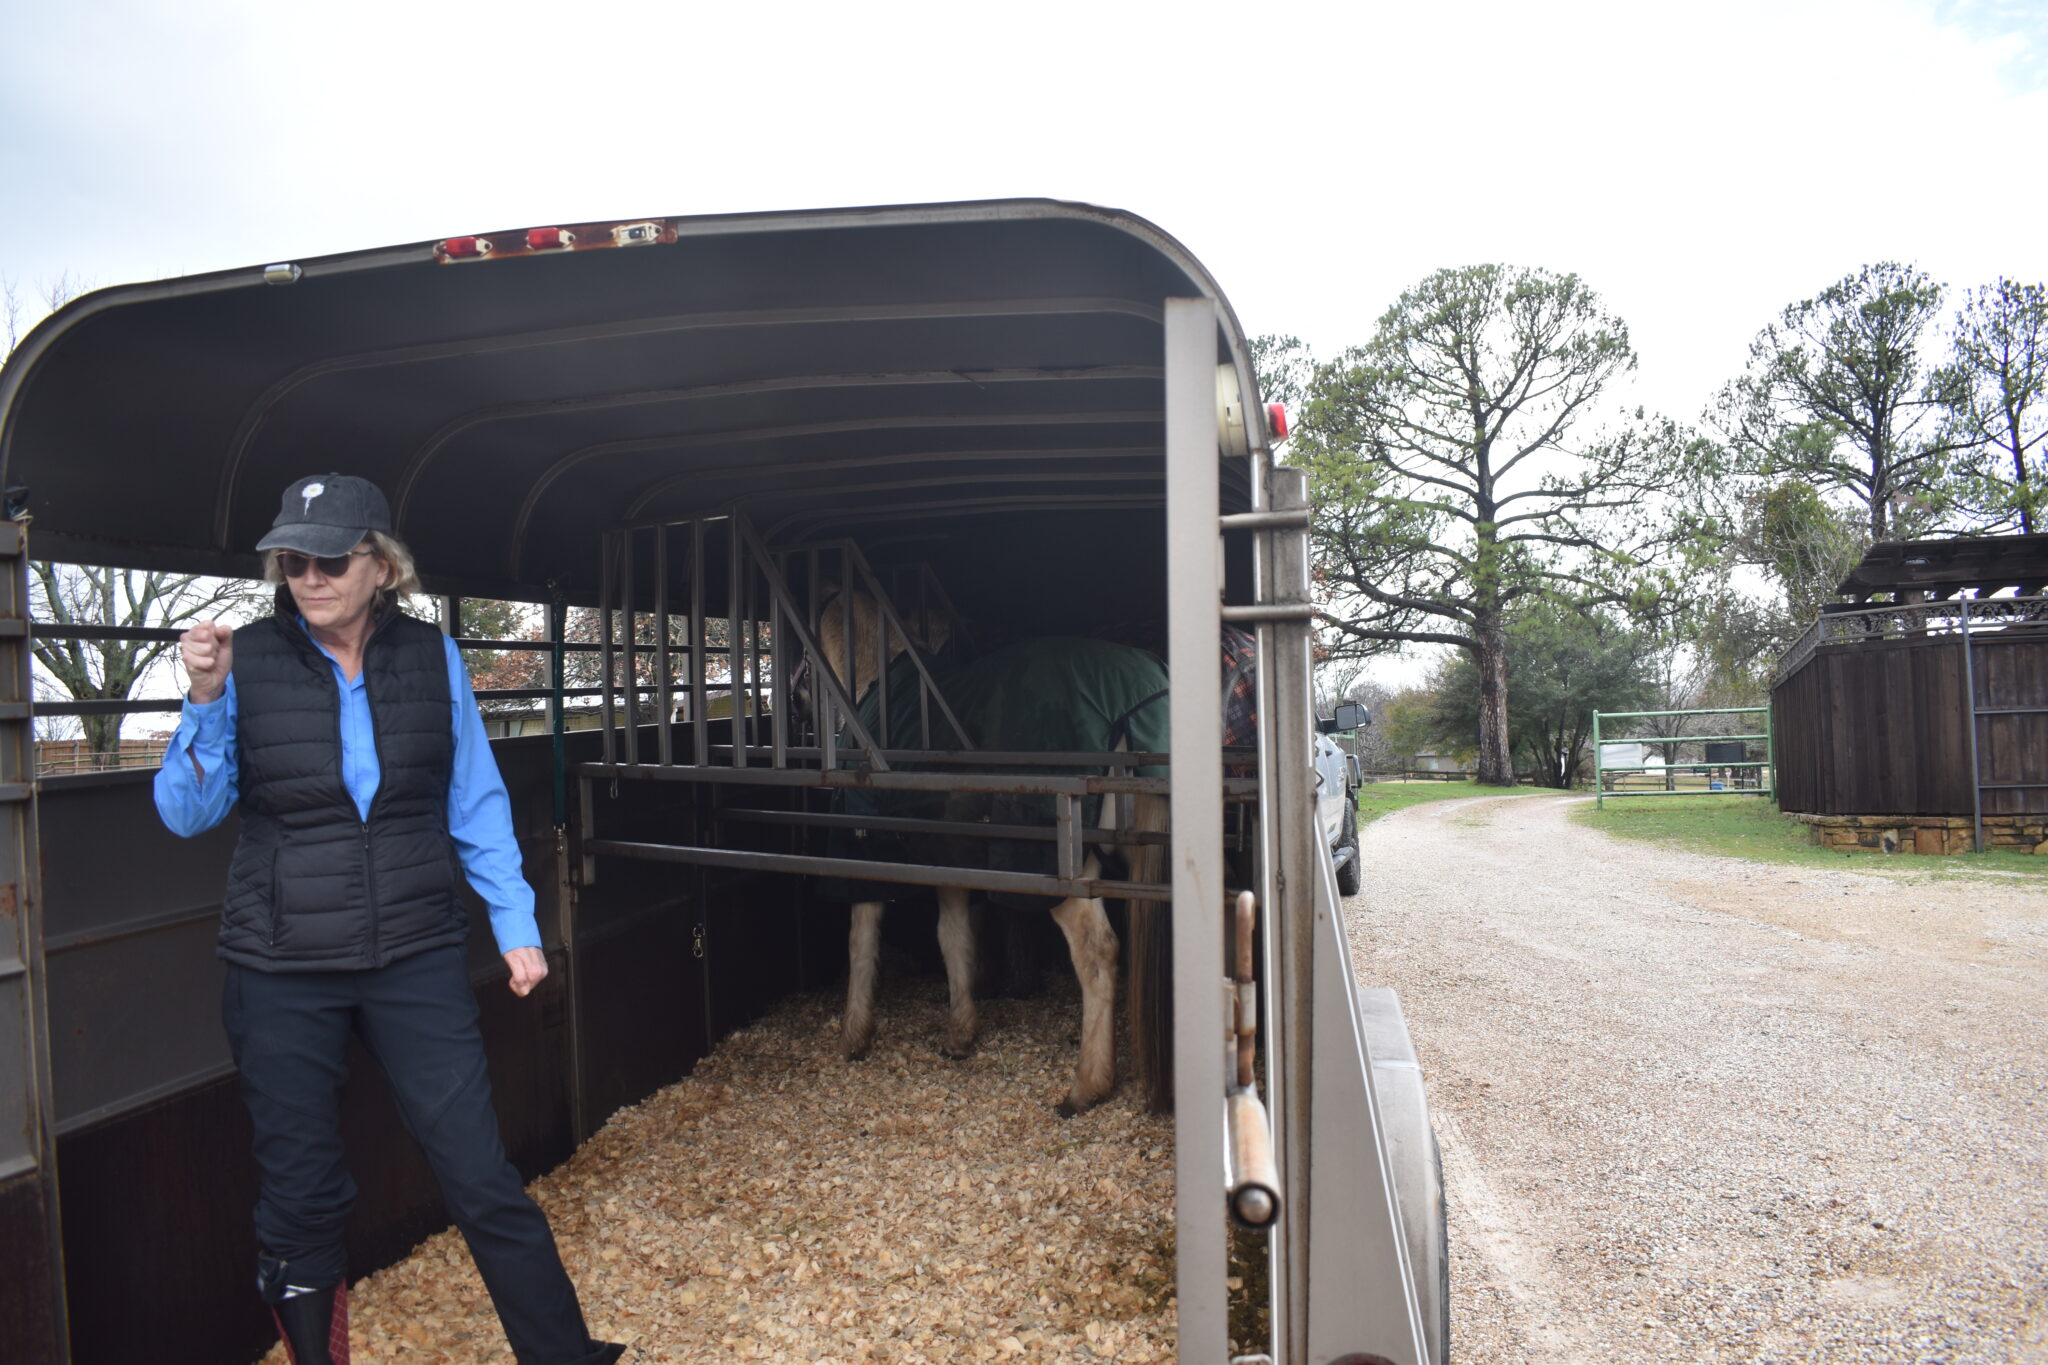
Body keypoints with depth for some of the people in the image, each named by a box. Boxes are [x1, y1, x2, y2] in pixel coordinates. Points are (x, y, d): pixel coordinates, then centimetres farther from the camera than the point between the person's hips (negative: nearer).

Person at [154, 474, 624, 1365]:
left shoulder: (432, 658, -1)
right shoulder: (248, 663, -4)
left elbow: (476, 805, 4)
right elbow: (187, 813, -4)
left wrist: (516, 925, 1)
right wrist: (205, 701, -18)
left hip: (416, 957, 0)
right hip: (282, 972, 0)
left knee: (482, 1182, 0)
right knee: (299, 1199, 13)